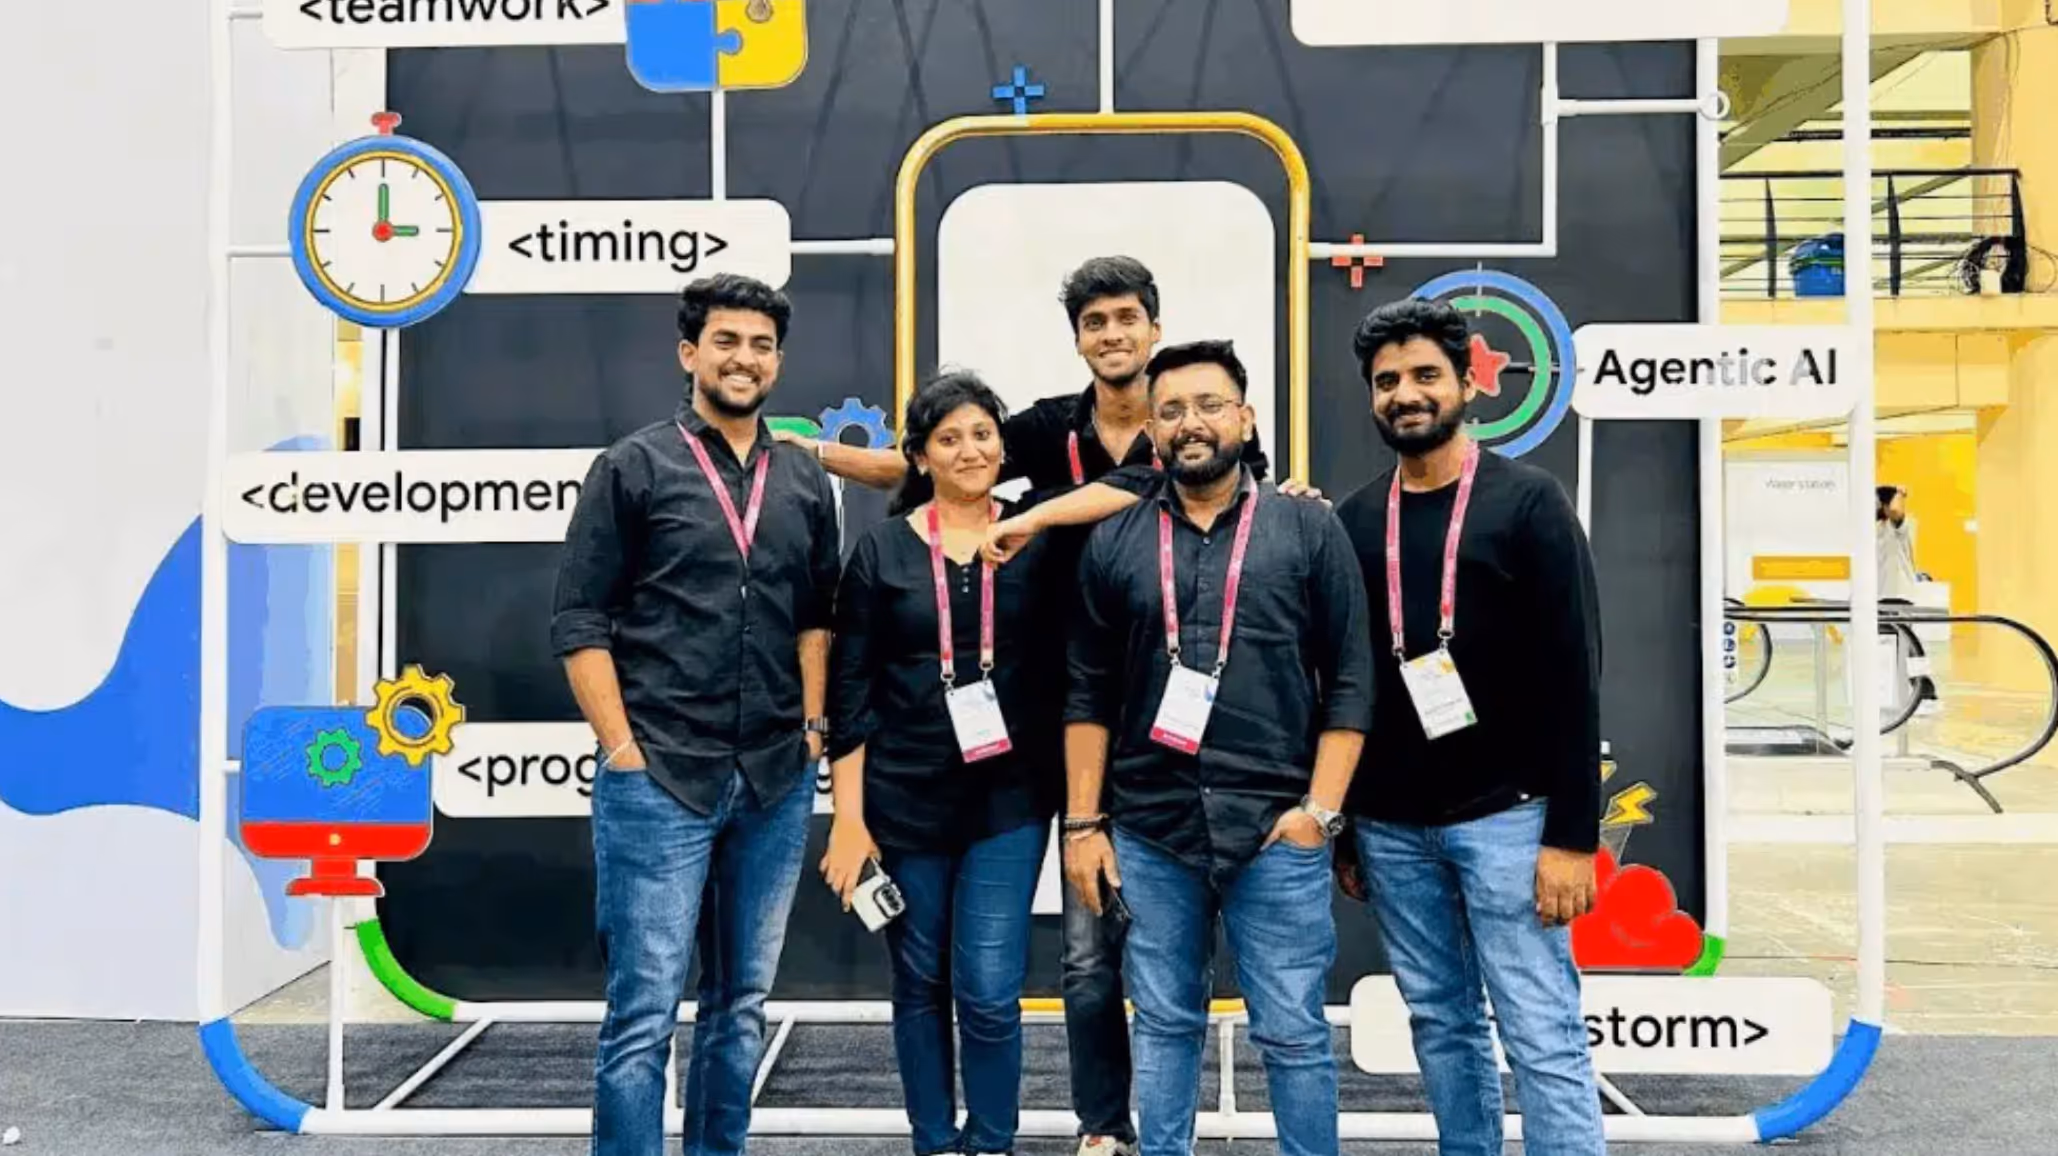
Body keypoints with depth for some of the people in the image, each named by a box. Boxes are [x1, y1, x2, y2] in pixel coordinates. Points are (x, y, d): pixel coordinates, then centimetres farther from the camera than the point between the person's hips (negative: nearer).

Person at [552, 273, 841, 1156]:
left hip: (776, 782, 5)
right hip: (659, 777, -4)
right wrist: (622, 750, -8)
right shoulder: (633, 468, -1)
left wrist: (811, 729, 7)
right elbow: (579, 621, -4)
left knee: (741, 1005, 14)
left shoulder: (804, 482, 11)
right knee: (646, 1009, -2)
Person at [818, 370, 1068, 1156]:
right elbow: (849, 692, -1)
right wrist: (848, 816, -4)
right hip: (904, 799, 1)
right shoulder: (881, 549, 0)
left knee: (990, 992, -5)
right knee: (920, 986, 10)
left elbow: (1060, 676, 3)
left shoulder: (1036, 543, 2)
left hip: (1009, 801, 0)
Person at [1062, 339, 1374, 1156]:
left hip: (1276, 828, -1)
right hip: (1148, 829, 2)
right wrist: (1084, 821, 4)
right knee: (1164, 1026, 12)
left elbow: (1350, 682, 1)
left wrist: (1320, 809, -6)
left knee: (1293, 1032, 5)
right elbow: (1089, 694, 8)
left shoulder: (1308, 530, 2)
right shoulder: (1113, 542, 7)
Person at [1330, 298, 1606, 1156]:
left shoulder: (1527, 502, -4)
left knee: (1543, 1036, -2)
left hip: (1504, 817, -4)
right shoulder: (1353, 522, 8)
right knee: (1441, 1026, 13)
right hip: (1391, 827, 4)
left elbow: (1572, 678, -8)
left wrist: (1573, 835, -13)